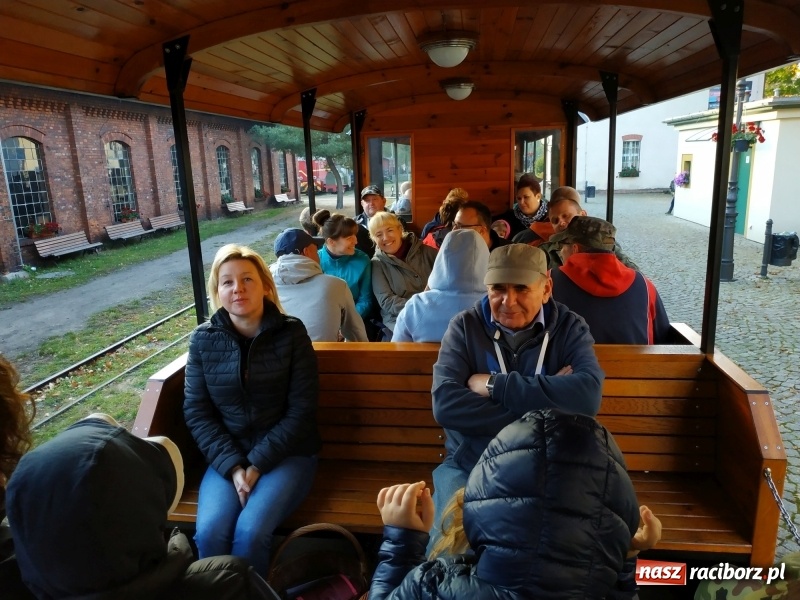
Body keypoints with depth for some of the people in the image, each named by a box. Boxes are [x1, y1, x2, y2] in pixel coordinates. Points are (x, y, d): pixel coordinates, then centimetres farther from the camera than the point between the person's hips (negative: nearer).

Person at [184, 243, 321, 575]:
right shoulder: (203, 339, -1)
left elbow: (301, 411, -8)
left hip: (286, 454, -2)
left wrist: (257, 464, -14)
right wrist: (233, 466, -12)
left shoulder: (291, 333, -7)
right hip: (228, 457, 2)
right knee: (209, 532, -23)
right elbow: (196, 412, -1)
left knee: (250, 531, -25)